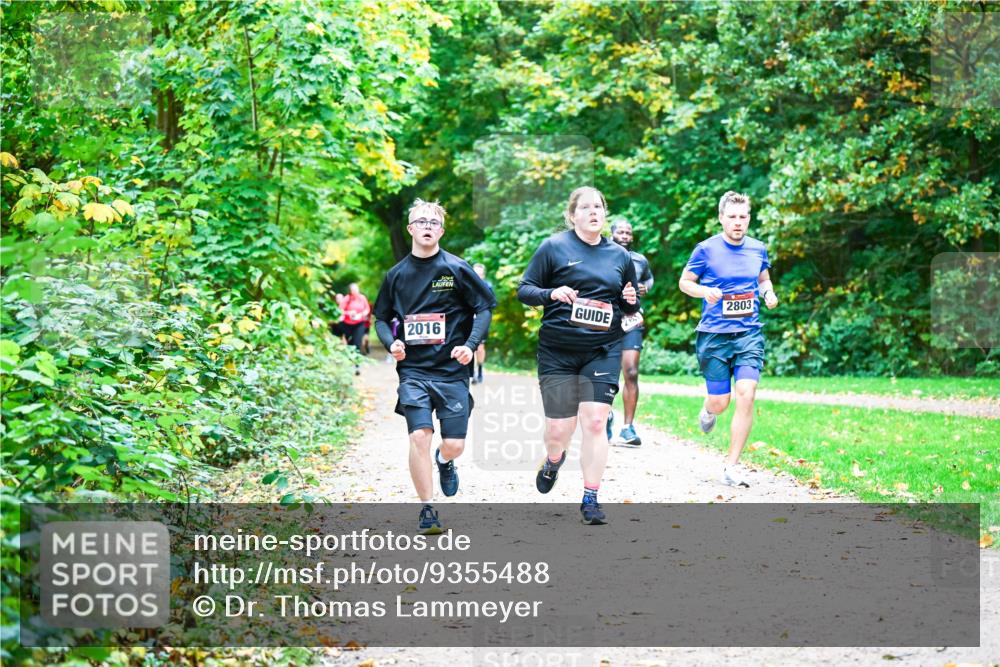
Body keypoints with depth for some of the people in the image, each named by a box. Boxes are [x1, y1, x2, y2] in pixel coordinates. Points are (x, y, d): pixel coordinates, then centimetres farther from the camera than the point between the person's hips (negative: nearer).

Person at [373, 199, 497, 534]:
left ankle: (444, 461, 39)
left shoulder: (456, 268, -1)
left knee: (455, 444, -1)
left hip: (452, 370, -1)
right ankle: (427, 510, -2)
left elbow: (485, 307, 2)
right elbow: (381, 317, 16)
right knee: (419, 436, -15)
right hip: (413, 370, 1)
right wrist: (391, 342, -4)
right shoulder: (397, 274, 6)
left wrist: (470, 345, -12)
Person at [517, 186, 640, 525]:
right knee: (558, 430, 0)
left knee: (595, 422, -9)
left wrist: (631, 302, -4)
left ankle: (590, 499, 1)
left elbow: (631, 306, 20)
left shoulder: (620, 256, 10)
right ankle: (553, 461, 37)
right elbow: (524, 290, 0)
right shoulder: (554, 247, 0)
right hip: (557, 352, -2)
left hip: (603, 351, 2)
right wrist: (552, 293, -19)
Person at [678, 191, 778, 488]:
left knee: (746, 395, -14)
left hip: (749, 333, 2)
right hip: (714, 334, -2)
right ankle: (709, 409, 44)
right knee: (719, 402, 1)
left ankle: (731, 467, -4)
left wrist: (769, 293, 1)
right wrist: (704, 291, -16)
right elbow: (684, 282, 5)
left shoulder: (758, 249, 7)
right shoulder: (706, 249, -4)